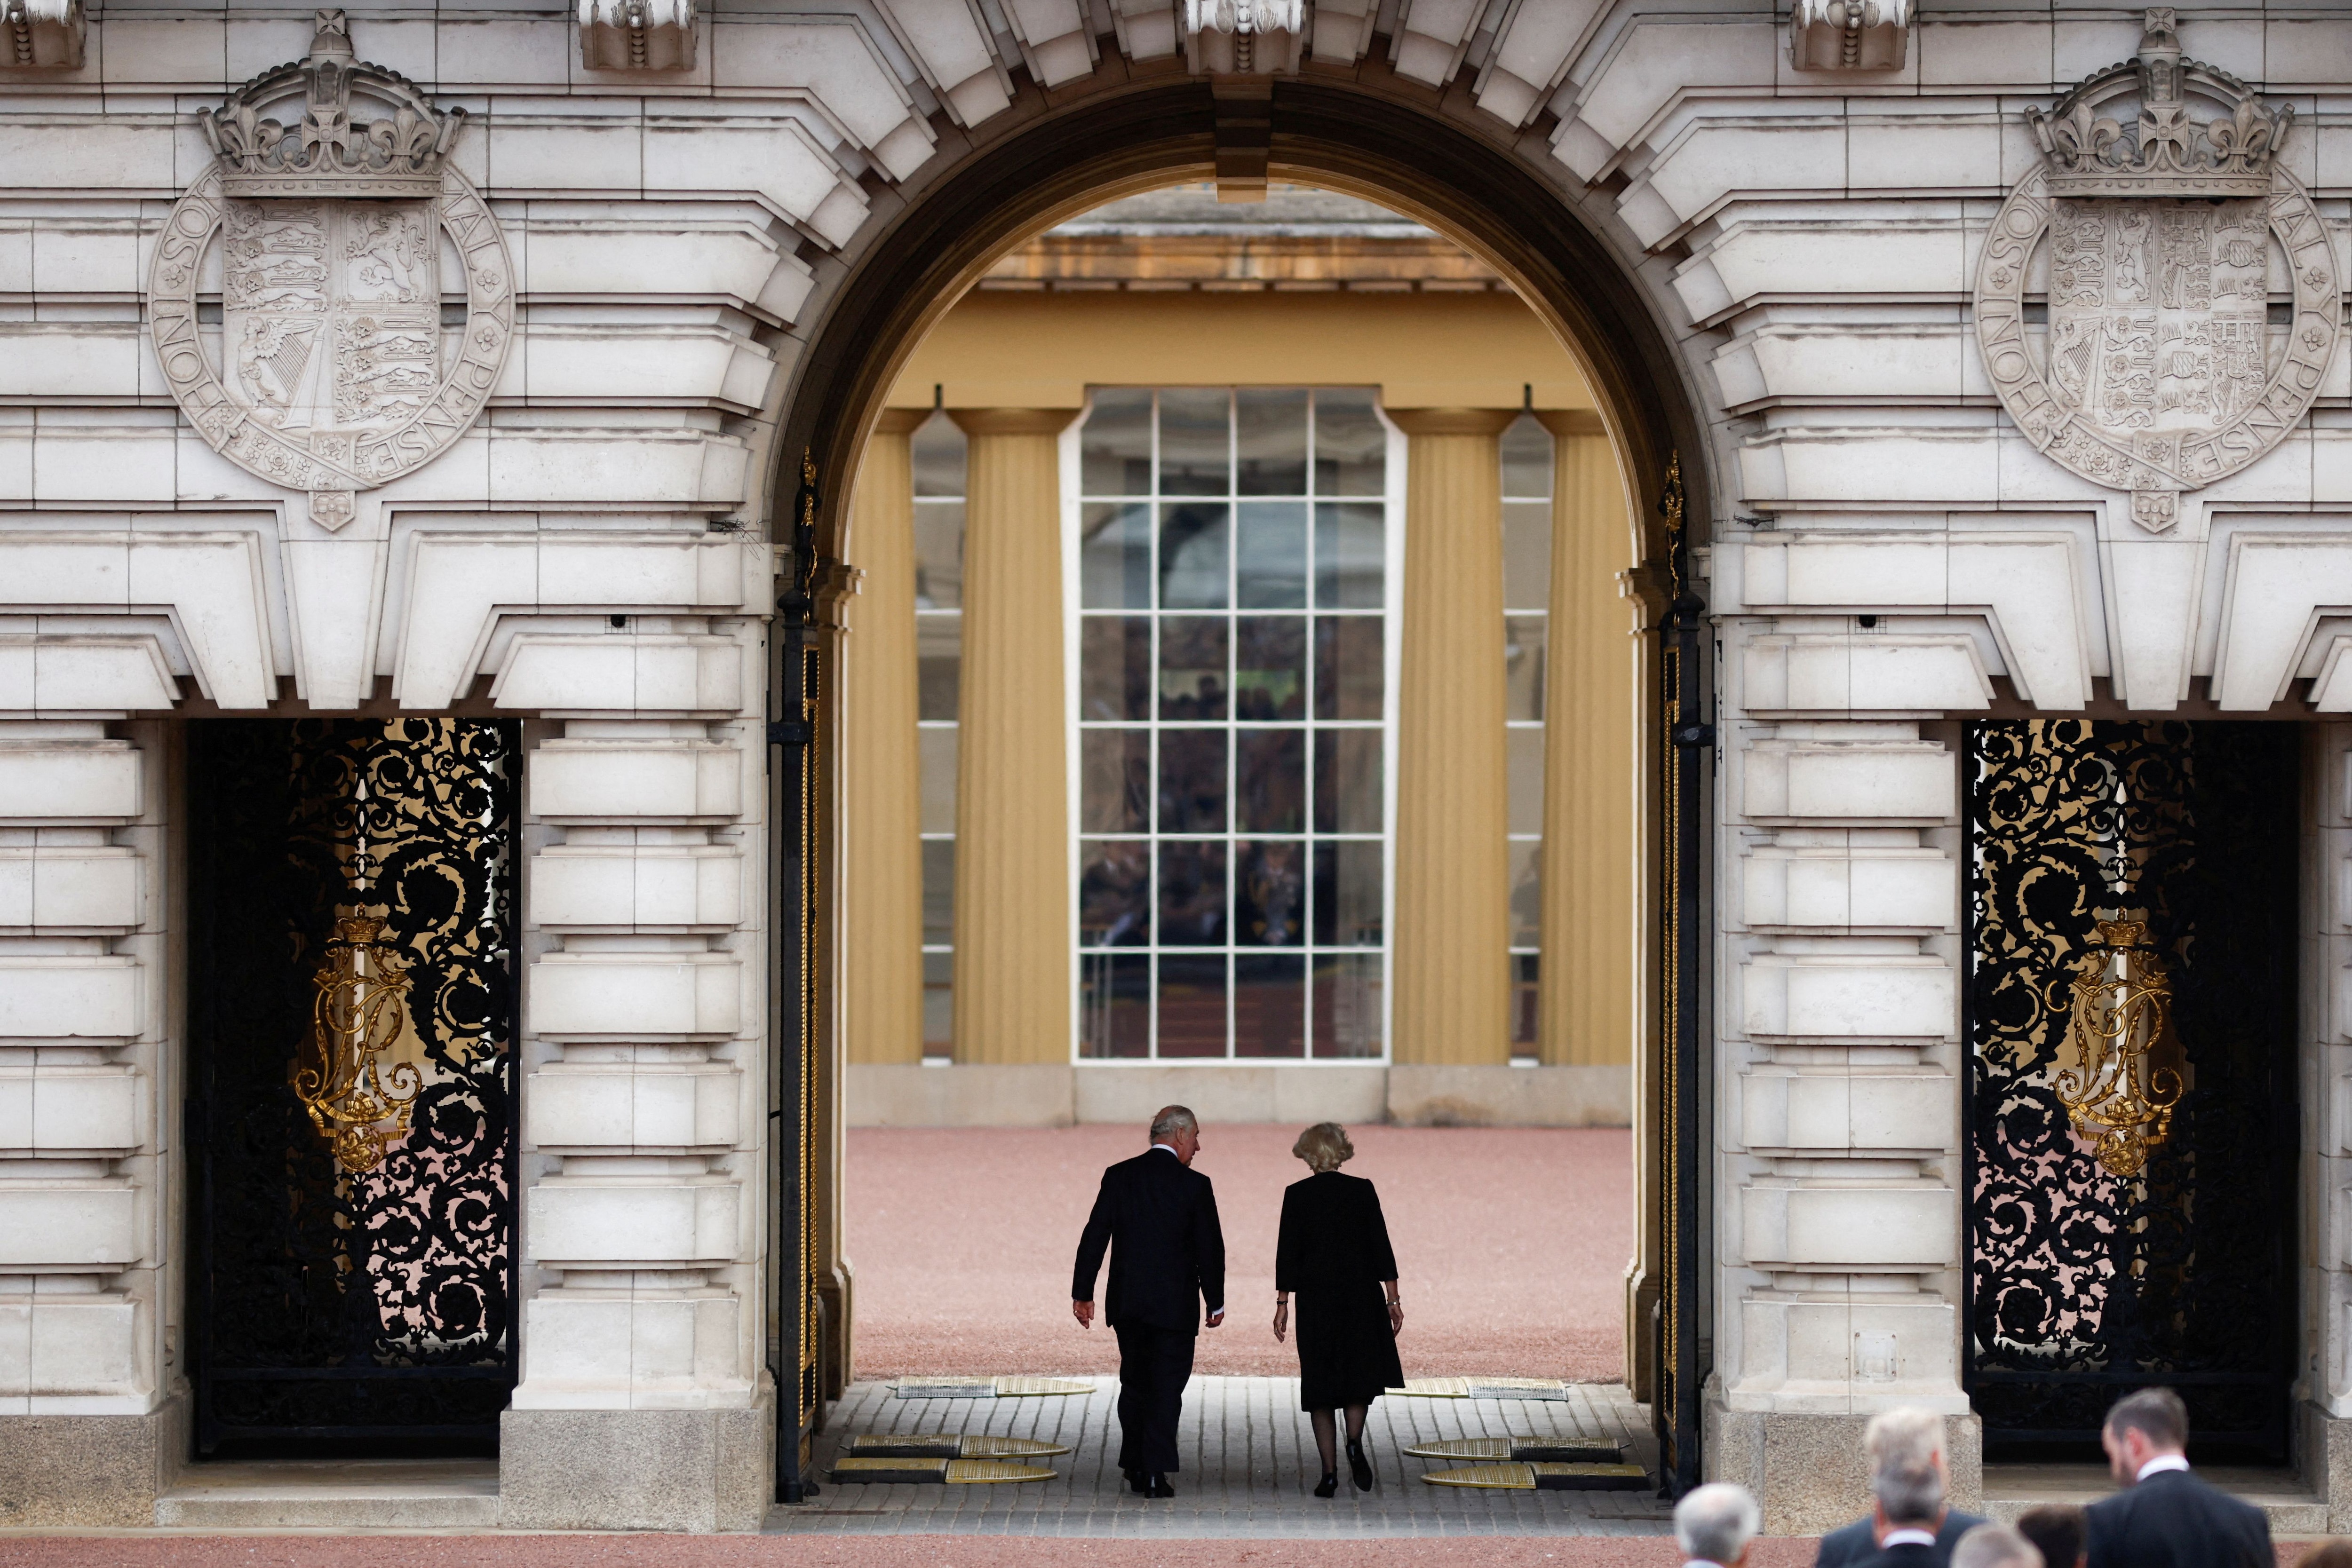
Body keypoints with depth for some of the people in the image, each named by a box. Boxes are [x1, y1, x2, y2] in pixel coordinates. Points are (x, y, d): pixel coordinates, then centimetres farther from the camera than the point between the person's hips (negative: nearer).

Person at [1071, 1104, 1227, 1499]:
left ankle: (1136, 1469, 18)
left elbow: (1094, 1237, 0)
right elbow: (1210, 1248, -5)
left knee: (1134, 1384, 16)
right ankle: (1155, 1472, -5)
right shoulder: (1194, 1185, -7)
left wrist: (1082, 1293, 6)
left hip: (1127, 1304, 3)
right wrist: (1215, 1302, 6)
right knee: (1166, 1388, 1)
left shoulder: (1118, 1177, 1)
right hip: (1175, 1304, -3)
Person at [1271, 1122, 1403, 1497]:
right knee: (1361, 1373, 16)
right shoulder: (1363, 1191, -1)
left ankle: (1329, 1473, 3)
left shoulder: (1297, 1195, -3)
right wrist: (1393, 1299, 3)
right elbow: (1381, 1248, -2)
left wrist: (1282, 1304, 2)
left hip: (1315, 1298, 0)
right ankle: (1355, 1442, -10)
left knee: (1320, 1382, 7)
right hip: (1361, 1297, 0)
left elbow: (1288, 1253, -4)